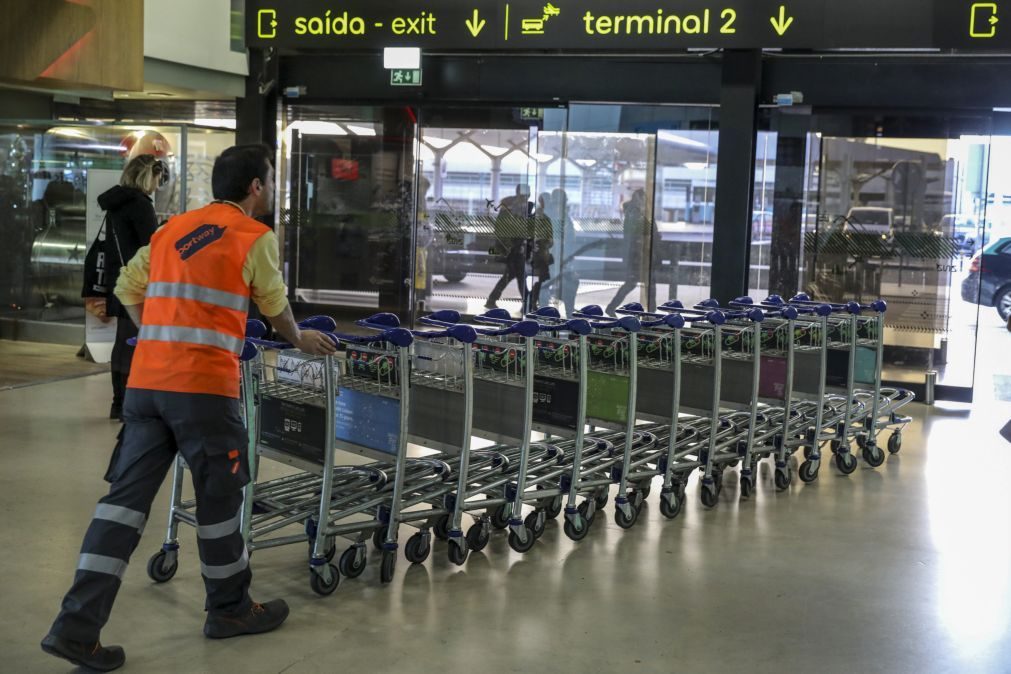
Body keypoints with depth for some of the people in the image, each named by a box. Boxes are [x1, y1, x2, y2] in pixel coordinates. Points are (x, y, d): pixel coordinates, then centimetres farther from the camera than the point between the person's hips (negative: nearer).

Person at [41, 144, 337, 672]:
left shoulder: (171, 229, 17)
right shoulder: (256, 237, 0)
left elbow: (127, 289, 20)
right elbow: (275, 308, 12)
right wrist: (301, 340, 31)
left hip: (145, 382, 6)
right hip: (203, 387, -6)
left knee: (126, 496, 5)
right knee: (219, 496, 11)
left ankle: (77, 626, 2)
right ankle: (230, 609, 27)